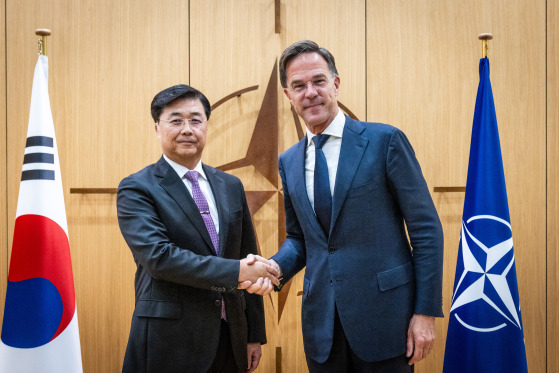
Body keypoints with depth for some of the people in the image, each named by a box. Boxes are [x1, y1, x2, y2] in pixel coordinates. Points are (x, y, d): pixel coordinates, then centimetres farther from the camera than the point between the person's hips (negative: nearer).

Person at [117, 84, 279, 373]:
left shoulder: (230, 186, 10)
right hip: (169, 340, -4)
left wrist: (254, 335, 10)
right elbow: (157, 255, -19)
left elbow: (248, 260, 11)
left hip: (230, 337, 5)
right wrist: (236, 271, -22)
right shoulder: (136, 189, -6)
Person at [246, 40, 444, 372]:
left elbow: (426, 230, -6)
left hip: (382, 316, -4)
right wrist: (274, 268, -4)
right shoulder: (289, 162, 10)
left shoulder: (385, 140, -6)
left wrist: (426, 311, -10)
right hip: (321, 320, 5)